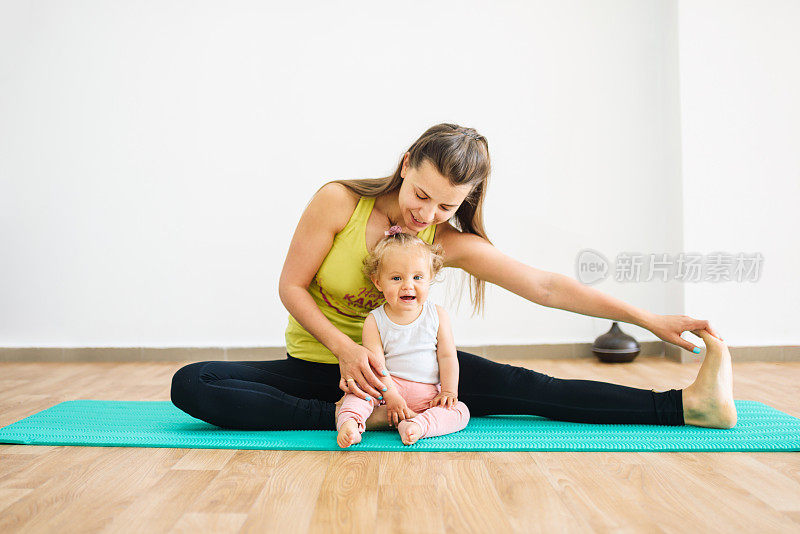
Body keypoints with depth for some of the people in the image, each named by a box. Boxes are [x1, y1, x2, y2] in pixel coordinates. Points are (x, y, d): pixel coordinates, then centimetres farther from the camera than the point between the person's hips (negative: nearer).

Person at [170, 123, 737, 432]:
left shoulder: (451, 242, -9)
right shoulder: (339, 201, -17)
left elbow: (545, 286, -10)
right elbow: (291, 286, -11)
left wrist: (651, 319, -12)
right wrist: (345, 347, -27)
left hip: (392, 361, 1)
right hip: (317, 362, 0)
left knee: (515, 385, -19)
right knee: (191, 384, -26)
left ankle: (687, 404, -19)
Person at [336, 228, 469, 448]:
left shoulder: (437, 315, 0)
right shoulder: (375, 321, -5)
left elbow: (447, 356, 1)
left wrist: (449, 391, -7)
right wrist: (391, 396, -20)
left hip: (428, 393, 2)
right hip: (388, 387, -2)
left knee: (460, 411, -20)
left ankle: (418, 425, -36)